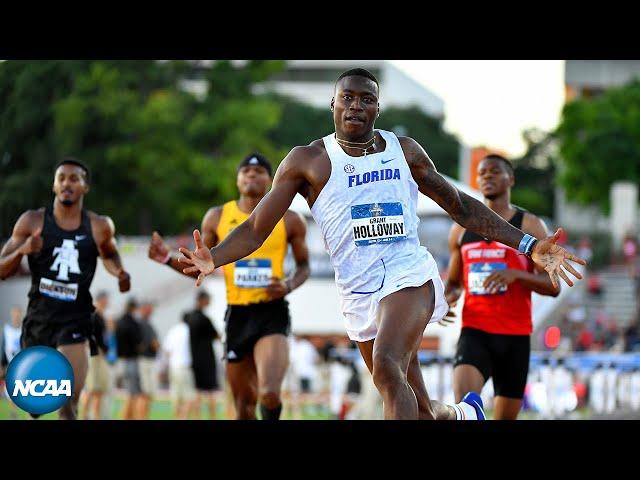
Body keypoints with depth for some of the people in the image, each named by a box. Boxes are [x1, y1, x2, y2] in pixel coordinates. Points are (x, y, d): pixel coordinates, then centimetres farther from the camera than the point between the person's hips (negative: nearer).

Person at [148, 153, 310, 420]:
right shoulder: (218, 218, 7)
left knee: (269, 394, -24)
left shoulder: (288, 220, 3)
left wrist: (290, 285, -8)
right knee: (244, 405, 7)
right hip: (237, 315, 2)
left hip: (272, 314, -2)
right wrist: (167, 259, -2)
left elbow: (304, 265, 13)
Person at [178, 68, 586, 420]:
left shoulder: (405, 151, 8)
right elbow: (256, 230, -2)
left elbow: (461, 207, 17)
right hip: (359, 293, 1)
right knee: (420, 412, 7)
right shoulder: (307, 161, 2)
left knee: (387, 365, -31)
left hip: (410, 275, -1)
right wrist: (214, 259, -23)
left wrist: (529, 246, 12)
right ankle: (465, 412, 42)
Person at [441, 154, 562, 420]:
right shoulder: (461, 229, 10)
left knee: (505, 417, 6)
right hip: (474, 331, 1)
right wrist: (446, 299, -2)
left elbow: (553, 285, -3)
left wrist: (516, 274, -21)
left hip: (515, 336, -1)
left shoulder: (530, 226, 1)